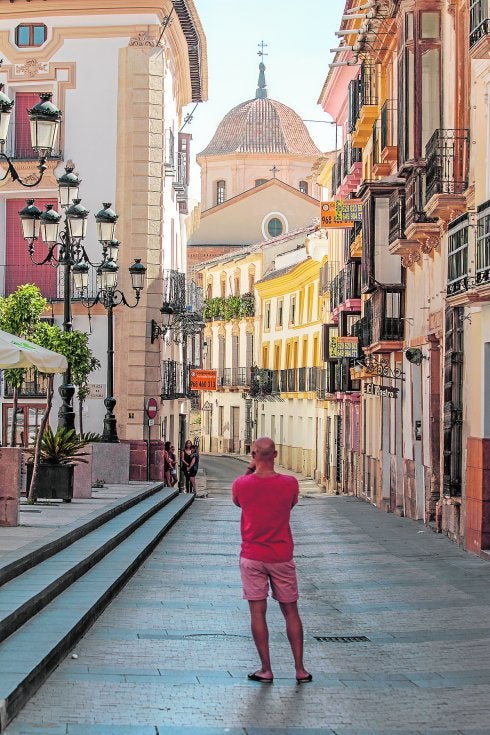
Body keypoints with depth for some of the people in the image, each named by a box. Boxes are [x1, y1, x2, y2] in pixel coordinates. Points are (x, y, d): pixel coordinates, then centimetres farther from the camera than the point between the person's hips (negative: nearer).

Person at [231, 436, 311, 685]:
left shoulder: (241, 484, -10)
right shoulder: (290, 483, -10)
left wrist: (248, 472, 15)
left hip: (252, 557, -1)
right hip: (282, 557, 1)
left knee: (258, 612, 4)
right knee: (290, 611, 10)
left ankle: (266, 670, 4)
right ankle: (300, 669, 10)